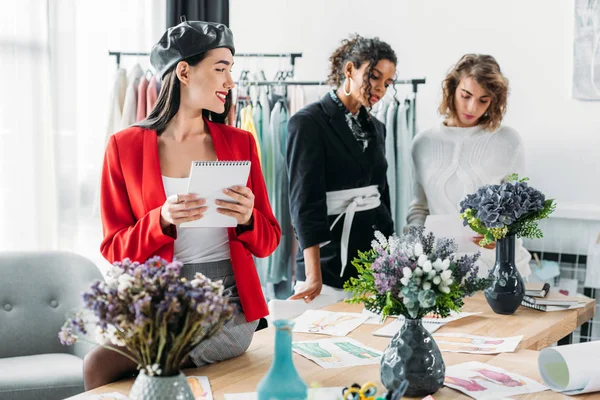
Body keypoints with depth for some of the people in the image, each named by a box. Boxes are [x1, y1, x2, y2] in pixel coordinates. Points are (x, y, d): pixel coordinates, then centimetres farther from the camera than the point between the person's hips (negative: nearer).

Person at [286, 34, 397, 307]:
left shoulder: (375, 128, 14)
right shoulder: (308, 123, -7)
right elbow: (305, 202, -15)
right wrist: (314, 276, -23)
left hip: (376, 260, 6)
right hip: (331, 264, -6)